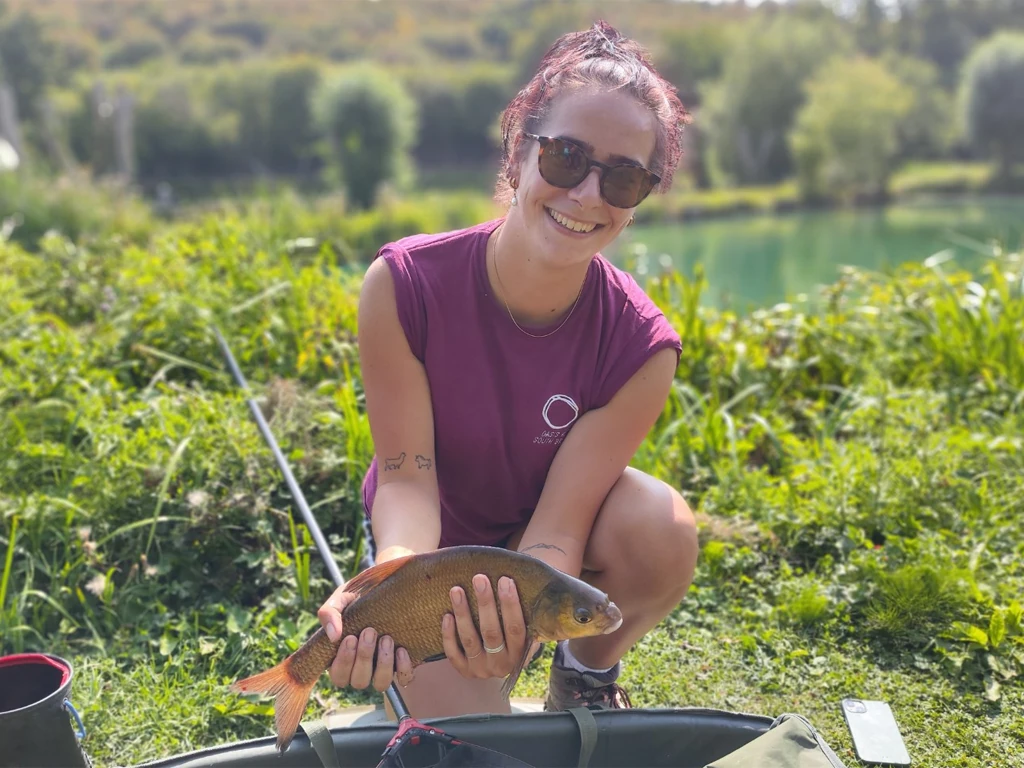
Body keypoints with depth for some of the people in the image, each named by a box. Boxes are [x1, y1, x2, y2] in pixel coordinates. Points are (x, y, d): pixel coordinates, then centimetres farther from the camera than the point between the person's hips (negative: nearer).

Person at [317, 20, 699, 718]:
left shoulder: (641, 348, -26)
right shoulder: (403, 284, -27)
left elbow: (558, 523, -28)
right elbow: (406, 474, -25)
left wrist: (520, 618, -49)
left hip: (540, 539, 1)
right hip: (437, 540, 0)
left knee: (663, 525, -31)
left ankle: (588, 674, 1)